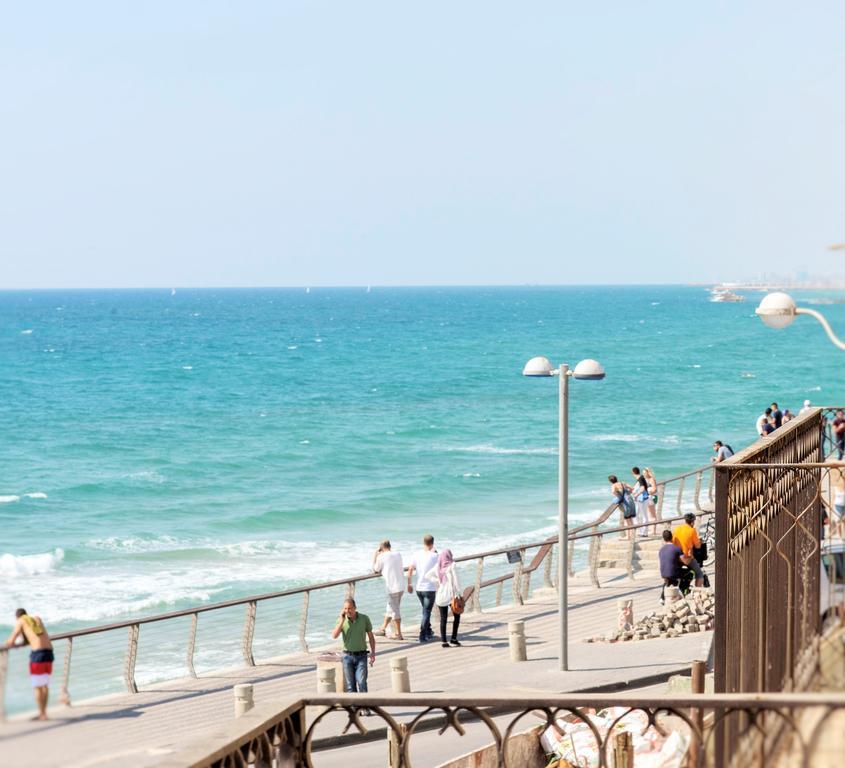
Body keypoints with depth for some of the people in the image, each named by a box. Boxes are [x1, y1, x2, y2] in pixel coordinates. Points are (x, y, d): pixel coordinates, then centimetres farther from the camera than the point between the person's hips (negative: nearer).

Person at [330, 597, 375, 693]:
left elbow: (371, 636, 8)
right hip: (348, 656, 1)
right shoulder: (342, 620, 0)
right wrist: (342, 620, -16)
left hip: (361, 656, -1)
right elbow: (334, 636, -13)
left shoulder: (364, 618, -1)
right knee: (350, 685, 4)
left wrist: (373, 652, 1)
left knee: (361, 681, -14)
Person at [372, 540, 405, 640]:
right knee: (390, 608, 18)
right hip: (401, 586, 7)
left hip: (392, 587, -7)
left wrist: (375, 555, 14)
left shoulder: (381, 557, -7)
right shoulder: (398, 555, 11)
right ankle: (383, 629, 31)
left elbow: (375, 569, 5)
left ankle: (399, 634, -1)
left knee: (394, 610, -2)